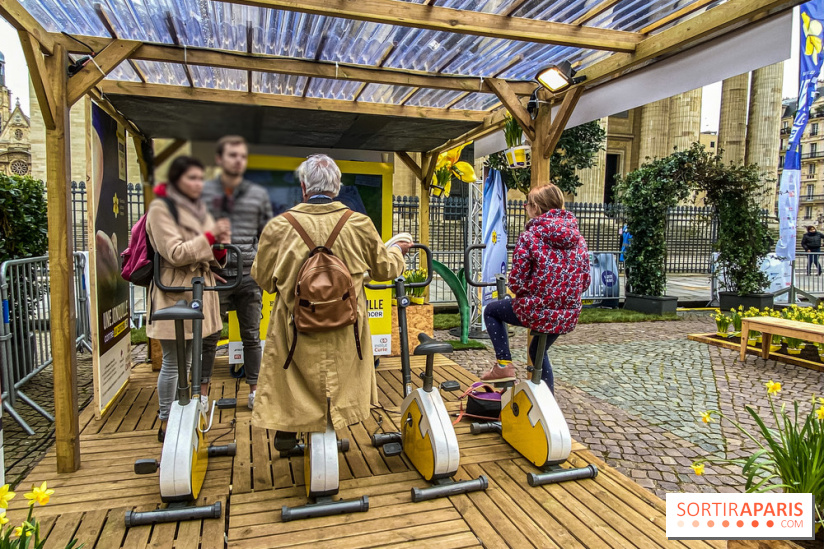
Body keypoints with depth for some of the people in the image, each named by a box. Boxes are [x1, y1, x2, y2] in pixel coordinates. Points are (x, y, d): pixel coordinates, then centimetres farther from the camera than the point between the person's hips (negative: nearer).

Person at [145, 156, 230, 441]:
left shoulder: (198, 209, 16)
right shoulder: (160, 209, -7)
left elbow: (213, 258, 15)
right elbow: (175, 253, -17)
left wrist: (221, 244, -6)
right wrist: (209, 237, -20)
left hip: (200, 291, 8)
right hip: (174, 293, -7)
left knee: (190, 359, 13)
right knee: (173, 361, -1)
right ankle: (166, 423, 12)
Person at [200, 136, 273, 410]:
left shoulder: (259, 195, 8)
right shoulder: (203, 192, 3)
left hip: (249, 278, 2)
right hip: (214, 277, -1)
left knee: (251, 336, 10)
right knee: (208, 337, 7)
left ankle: (254, 391, 22)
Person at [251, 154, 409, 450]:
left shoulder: (279, 226, -12)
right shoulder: (359, 224, -9)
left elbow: (263, 278, 0)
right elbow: (386, 269, 5)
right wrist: (397, 250, 27)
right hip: (345, 328, 2)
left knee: (293, 376, 21)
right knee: (340, 375, 24)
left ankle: (287, 431, 34)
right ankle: (337, 425, 39)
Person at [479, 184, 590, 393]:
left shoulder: (530, 236, -12)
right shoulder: (577, 236, 5)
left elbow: (516, 282, -15)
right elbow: (584, 282, 8)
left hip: (535, 311, -6)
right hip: (568, 316, 6)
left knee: (491, 311, 22)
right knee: (538, 350, 33)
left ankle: (504, 364, 12)